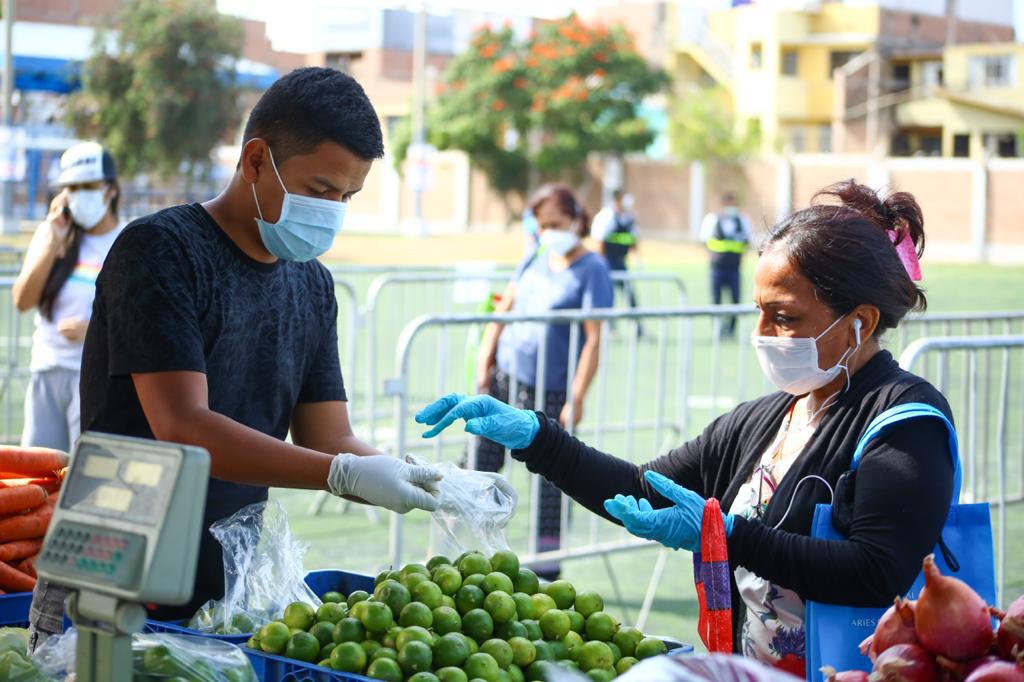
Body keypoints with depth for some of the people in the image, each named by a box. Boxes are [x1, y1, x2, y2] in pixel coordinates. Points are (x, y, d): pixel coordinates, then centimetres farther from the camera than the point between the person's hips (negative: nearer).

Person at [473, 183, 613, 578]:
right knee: (479, 462, 7)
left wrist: (576, 398, -19)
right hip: (505, 378, 6)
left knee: (550, 478, 3)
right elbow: (504, 308, 17)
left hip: (552, 391, -6)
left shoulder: (591, 270, -9)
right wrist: (486, 357, 7)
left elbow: (594, 339, -14)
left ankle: (546, 566, 13)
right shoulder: (535, 259, 10)